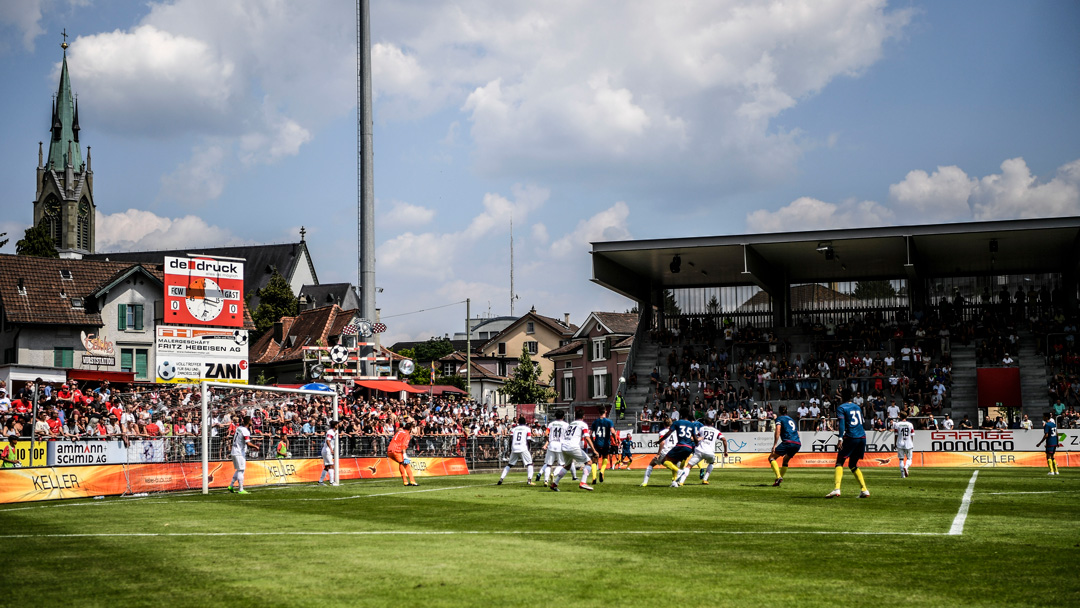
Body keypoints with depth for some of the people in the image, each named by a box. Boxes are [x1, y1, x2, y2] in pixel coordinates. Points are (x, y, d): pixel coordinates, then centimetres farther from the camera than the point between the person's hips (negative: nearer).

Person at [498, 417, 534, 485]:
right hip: (523, 449, -3)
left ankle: (501, 479, 5)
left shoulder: (514, 429, 15)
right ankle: (529, 480, -10)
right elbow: (528, 441, 2)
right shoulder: (527, 429, 8)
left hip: (514, 449, 3)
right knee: (530, 464, 7)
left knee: (509, 464, 16)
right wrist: (528, 450, 12)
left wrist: (510, 450, 13)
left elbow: (511, 440, 7)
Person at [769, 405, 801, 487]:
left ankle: (779, 477, -19)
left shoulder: (779, 419, 9)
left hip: (788, 442, -7)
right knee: (786, 460, 28)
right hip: (798, 444, 7)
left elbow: (778, 431, -6)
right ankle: (780, 479, 20)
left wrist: (774, 445, -9)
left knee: (771, 458, 1)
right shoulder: (792, 420, 29)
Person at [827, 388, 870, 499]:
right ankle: (864, 490, 7)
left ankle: (837, 489, -23)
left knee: (839, 462, -3)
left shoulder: (841, 408, -1)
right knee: (853, 465, 17)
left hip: (850, 437, -6)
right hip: (862, 437, 6)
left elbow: (841, 423, -15)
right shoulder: (857, 407, 19)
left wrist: (840, 438, -23)